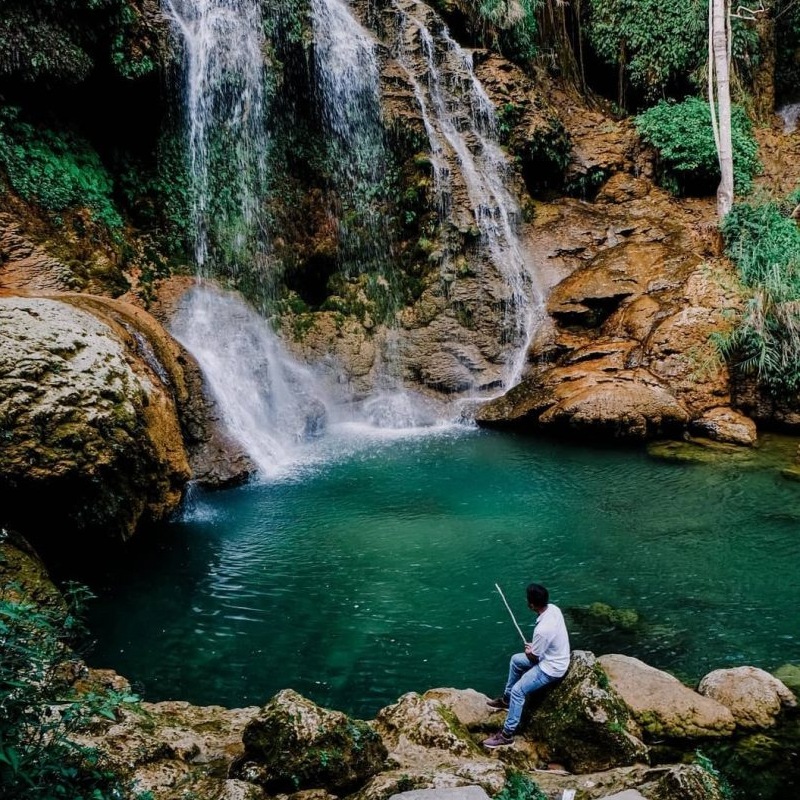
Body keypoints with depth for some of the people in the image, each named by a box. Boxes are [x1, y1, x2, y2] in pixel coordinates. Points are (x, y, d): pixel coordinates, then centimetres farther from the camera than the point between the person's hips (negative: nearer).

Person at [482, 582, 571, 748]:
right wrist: (533, 648, 6)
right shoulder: (553, 608, -11)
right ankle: (506, 699, 37)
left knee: (518, 691, -11)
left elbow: (533, 658, -18)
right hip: (553, 656, 9)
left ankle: (507, 734, -2)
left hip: (551, 668, -9)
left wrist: (528, 651, 2)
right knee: (515, 660, 22)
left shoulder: (542, 629, -37)